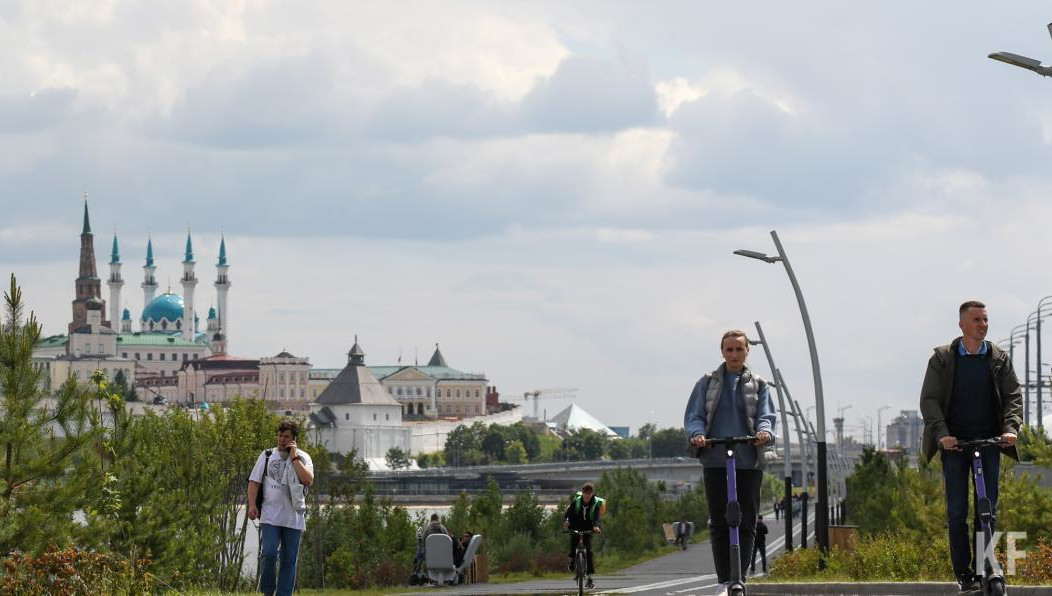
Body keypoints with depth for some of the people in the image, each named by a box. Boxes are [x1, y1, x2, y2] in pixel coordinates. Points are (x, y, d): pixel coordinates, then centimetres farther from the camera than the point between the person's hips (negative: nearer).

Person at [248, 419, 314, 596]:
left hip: (293, 518, 1)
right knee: (269, 553, -15)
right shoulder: (267, 455, 9)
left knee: (289, 560, 2)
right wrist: (252, 505, -6)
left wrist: (294, 457, -9)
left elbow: (308, 480, -11)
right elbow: (254, 481, 7)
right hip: (270, 516, -1)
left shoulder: (302, 458, 6)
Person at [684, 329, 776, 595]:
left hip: (749, 463, 0)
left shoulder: (758, 385, 12)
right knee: (719, 523, -1)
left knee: (747, 523, -3)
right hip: (715, 461, 0)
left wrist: (765, 432, -20)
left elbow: (766, 416, 3)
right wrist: (697, 433, -15)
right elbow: (693, 415, 7)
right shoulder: (707, 383, 11)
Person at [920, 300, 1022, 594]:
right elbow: (929, 399, -4)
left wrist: (1011, 428, -16)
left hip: (989, 441, 1)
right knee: (957, 512, -2)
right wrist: (942, 433, -18)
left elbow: (1013, 395, 2)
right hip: (954, 443, -1)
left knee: (988, 508, -1)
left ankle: (983, 569, 6)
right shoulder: (942, 358, 0)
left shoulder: (999, 358, 6)